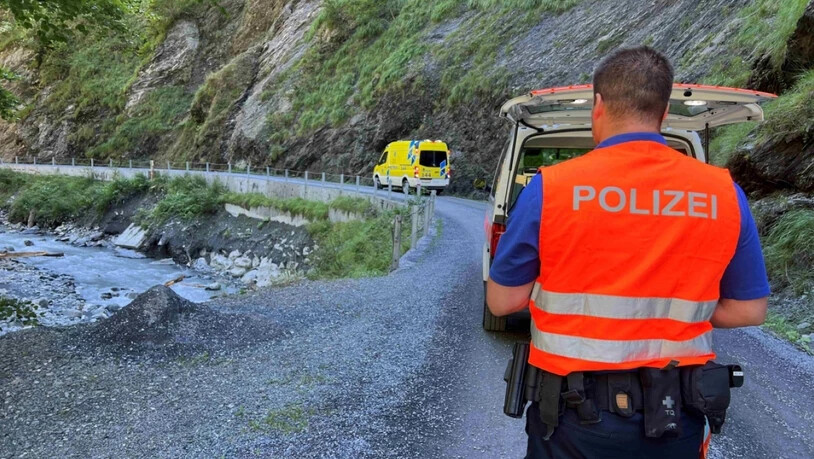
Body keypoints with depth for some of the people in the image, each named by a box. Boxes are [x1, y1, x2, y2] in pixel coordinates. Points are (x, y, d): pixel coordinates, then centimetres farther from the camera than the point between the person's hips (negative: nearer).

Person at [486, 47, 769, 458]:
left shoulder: (550, 188, -14)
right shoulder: (725, 194, -5)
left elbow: (502, 301, -8)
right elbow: (749, 311, 3)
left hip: (576, 416, -2)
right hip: (676, 421, 3)